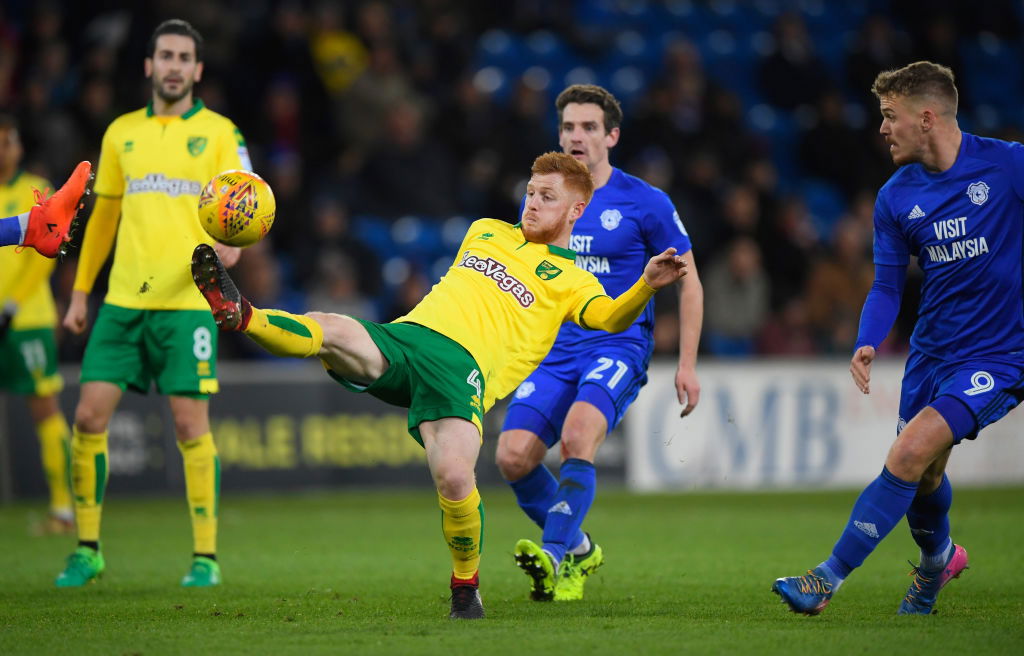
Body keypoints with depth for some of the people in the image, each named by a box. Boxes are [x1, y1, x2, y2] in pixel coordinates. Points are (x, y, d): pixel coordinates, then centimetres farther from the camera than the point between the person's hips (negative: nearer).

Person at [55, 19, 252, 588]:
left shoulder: (220, 133, 3)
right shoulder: (122, 132, 14)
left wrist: (231, 242, -23)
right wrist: (80, 291, 18)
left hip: (187, 300, -3)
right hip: (123, 299, 4)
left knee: (191, 425, -5)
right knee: (90, 416, -2)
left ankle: (206, 556, 3)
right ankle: (88, 550, 8)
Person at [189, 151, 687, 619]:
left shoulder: (570, 281, 14)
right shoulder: (486, 232, 31)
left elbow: (611, 319, -5)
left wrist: (648, 285, -23)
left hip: (462, 368, -4)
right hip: (402, 337, 4)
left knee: (453, 477, -26)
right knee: (330, 331, -30)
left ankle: (466, 587, -2)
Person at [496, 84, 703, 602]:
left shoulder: (646, 203, -3)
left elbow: (688, 281, 4)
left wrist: (687, 363, -1)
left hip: (619, 343, -4)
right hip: (554, 347, 4)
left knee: (577, 436, -32)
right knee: (513, 456, -13)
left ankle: (554, 554, -33)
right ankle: (578, 550, 10)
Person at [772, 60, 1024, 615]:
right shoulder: (896, 198, 2)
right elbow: (887, 286, 6)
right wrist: (866, 345, -11)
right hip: (930, 353, 5)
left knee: (910, 454, -19)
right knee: (924, 476, 13)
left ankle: (829, 578, -12)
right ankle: (938, 557, 46)